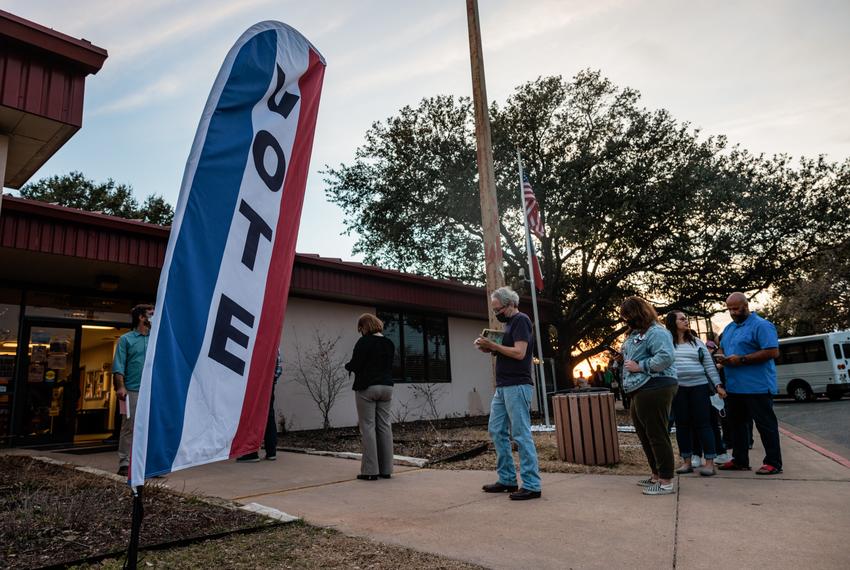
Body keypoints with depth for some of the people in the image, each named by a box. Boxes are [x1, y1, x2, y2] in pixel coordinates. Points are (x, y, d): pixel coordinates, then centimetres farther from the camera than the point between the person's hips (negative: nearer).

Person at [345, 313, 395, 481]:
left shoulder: (364, 342, -10)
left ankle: (371, 470, -1)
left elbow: (355, 366, -11)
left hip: (366, 388, -6)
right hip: (386, 387, 6)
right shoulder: (389, 343, 9)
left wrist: (347, 365, 9)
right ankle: (386, 469, 12)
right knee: (385, 426, 8)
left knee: (368, 427, -2)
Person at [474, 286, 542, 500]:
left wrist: (493, 345, -14)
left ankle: (531, 485, 0)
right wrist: (489, 348, 5)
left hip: (517, 387, -10)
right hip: (503, 387, 10)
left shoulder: (521, 320, -8)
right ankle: (507, 480, 19)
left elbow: (519, 352, -18)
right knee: (496, 431, 11)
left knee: (521, 434, -7)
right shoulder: (509, 323, 20)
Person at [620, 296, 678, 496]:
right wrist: (627, 364, 8)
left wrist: (640, 366, -20)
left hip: (655, 388, -11)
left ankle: (666, 481, 4)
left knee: (657, 435, -4)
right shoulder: (635, 333, 18)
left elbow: (666, 357, -26)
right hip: (640, 390, 11)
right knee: (644, 434, 18)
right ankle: (656, 475, 30)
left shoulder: (656, 332, -13)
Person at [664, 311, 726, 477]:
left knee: (703, 423, 0)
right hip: (677, 388, -1)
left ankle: (709, 462, 4)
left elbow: (709, 365, 7)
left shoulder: (696, 342, 9)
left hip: (699, 386, 1)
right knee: (682, 424, 5)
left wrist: (718, 385, 0)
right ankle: (686, 461, 14)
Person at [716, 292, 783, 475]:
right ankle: (740, 460, 24)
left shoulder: (761, 325, -11)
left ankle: (773, 463, 11)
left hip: (757, 387, -9)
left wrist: (742, 359, -21)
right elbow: (722, 349, 25)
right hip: (734, 387, 9)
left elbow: (773, 352, -20)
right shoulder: (729, 328, 15)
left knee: (765, 425, 1)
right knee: (736, 424, 14)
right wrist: (720, 356, 0)